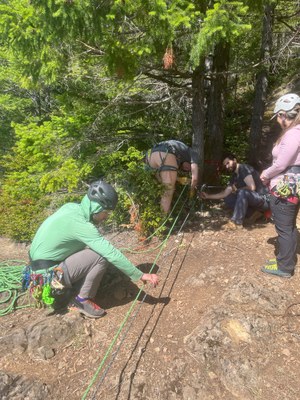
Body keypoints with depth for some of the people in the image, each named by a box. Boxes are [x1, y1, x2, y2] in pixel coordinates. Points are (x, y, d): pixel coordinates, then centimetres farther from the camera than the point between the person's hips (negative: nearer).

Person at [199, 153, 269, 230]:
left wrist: (237, 190, -8)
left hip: (263, 200, -9)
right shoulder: (234, 176, 11)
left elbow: (252, 187, -24)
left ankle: (237, 222, -26)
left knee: (242, 192, -34)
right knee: (228, 199, 2)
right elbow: (225, 193, 9)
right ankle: (253, 213, 0)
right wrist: (208, 196, 4)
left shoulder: (244, 168, -14)